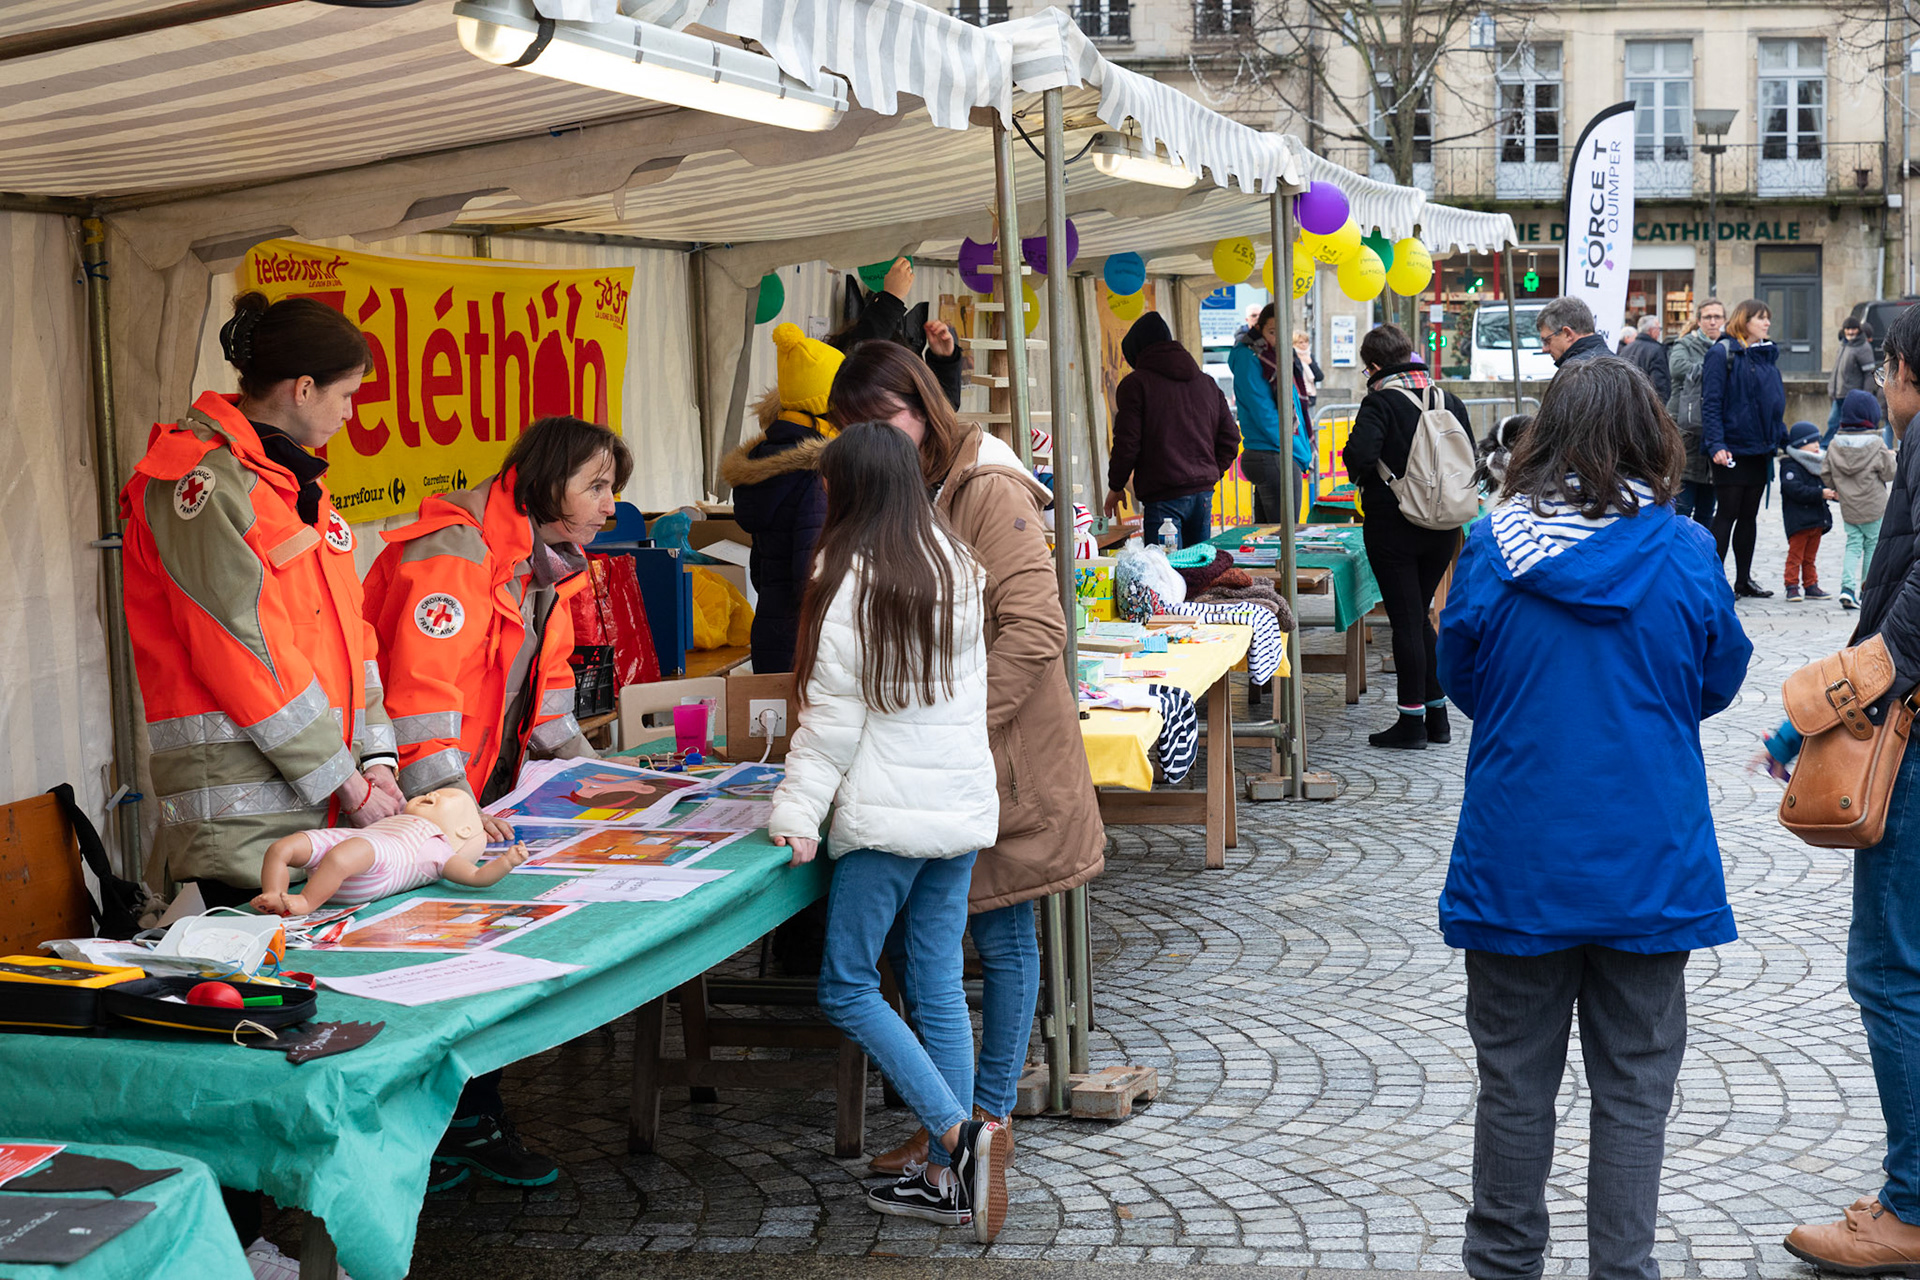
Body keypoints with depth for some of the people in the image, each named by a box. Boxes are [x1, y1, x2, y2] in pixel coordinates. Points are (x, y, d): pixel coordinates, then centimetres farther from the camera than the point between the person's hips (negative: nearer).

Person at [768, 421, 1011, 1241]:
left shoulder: (848, 587, -11)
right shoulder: (958, 570, 8)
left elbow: (832, 719, -11)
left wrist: (796, 812, -7)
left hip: (887, 812, -7)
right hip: (963, 804, 7)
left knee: (847, 988, 4)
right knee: (939, 987, 10)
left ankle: (958, 1134, -8)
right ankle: (947, 1180, 13)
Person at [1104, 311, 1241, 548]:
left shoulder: (1135, 384, -4)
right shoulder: (1207, 382, 15)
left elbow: (1127, 443, -8)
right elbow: (1230, 437, 14)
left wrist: (1116, 487, 5)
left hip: (1163, 496, -6)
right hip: (1204, 492, 6)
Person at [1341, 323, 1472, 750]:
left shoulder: (1381, 402, -13)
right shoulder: (1449, 401, 4)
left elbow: (1359, 455, -24)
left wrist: (1362, 476, -2)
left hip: (1393, 527, -6)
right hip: (1443, 528, 6)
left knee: (1406, 619, 1)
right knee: (1419, 615, 18)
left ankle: (1412, 721, 5)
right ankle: (1437, 715, 20)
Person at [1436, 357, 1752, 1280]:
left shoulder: (1492, 547, -9)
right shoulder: (1684, 554, -9)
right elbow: (1719, 684, 6)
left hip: (1518, 857, 0)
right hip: (1647, 860, 0)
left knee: (1514, 1077, 13)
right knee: (1634, 1084, 10)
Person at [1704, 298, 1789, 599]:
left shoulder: (1768, 355, 14)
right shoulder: (1722, 354, -8)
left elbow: (1777, 400, 21)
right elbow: (1710, 403, -14)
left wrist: (1781, 437, 14)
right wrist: (1716, 444, -21)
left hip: (1760, 450, 7)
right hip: (1731, 449, -7)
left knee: (1750, 515, 11)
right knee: (1727, 514, -5)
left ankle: (1744, 579, 18)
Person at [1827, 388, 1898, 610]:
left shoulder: (1835, 444, -1)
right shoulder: (1876, 444, -14)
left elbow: (1828, 475, 4)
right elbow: (1889, 473, -7)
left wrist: (1836, 489, 24)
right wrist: (1894, 458, 13)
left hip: (1848, 508, 4)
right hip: (1874, 508, -4)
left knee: (1853, 544, 8)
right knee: (1873, 546, 8)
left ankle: (1847, 587, -9)